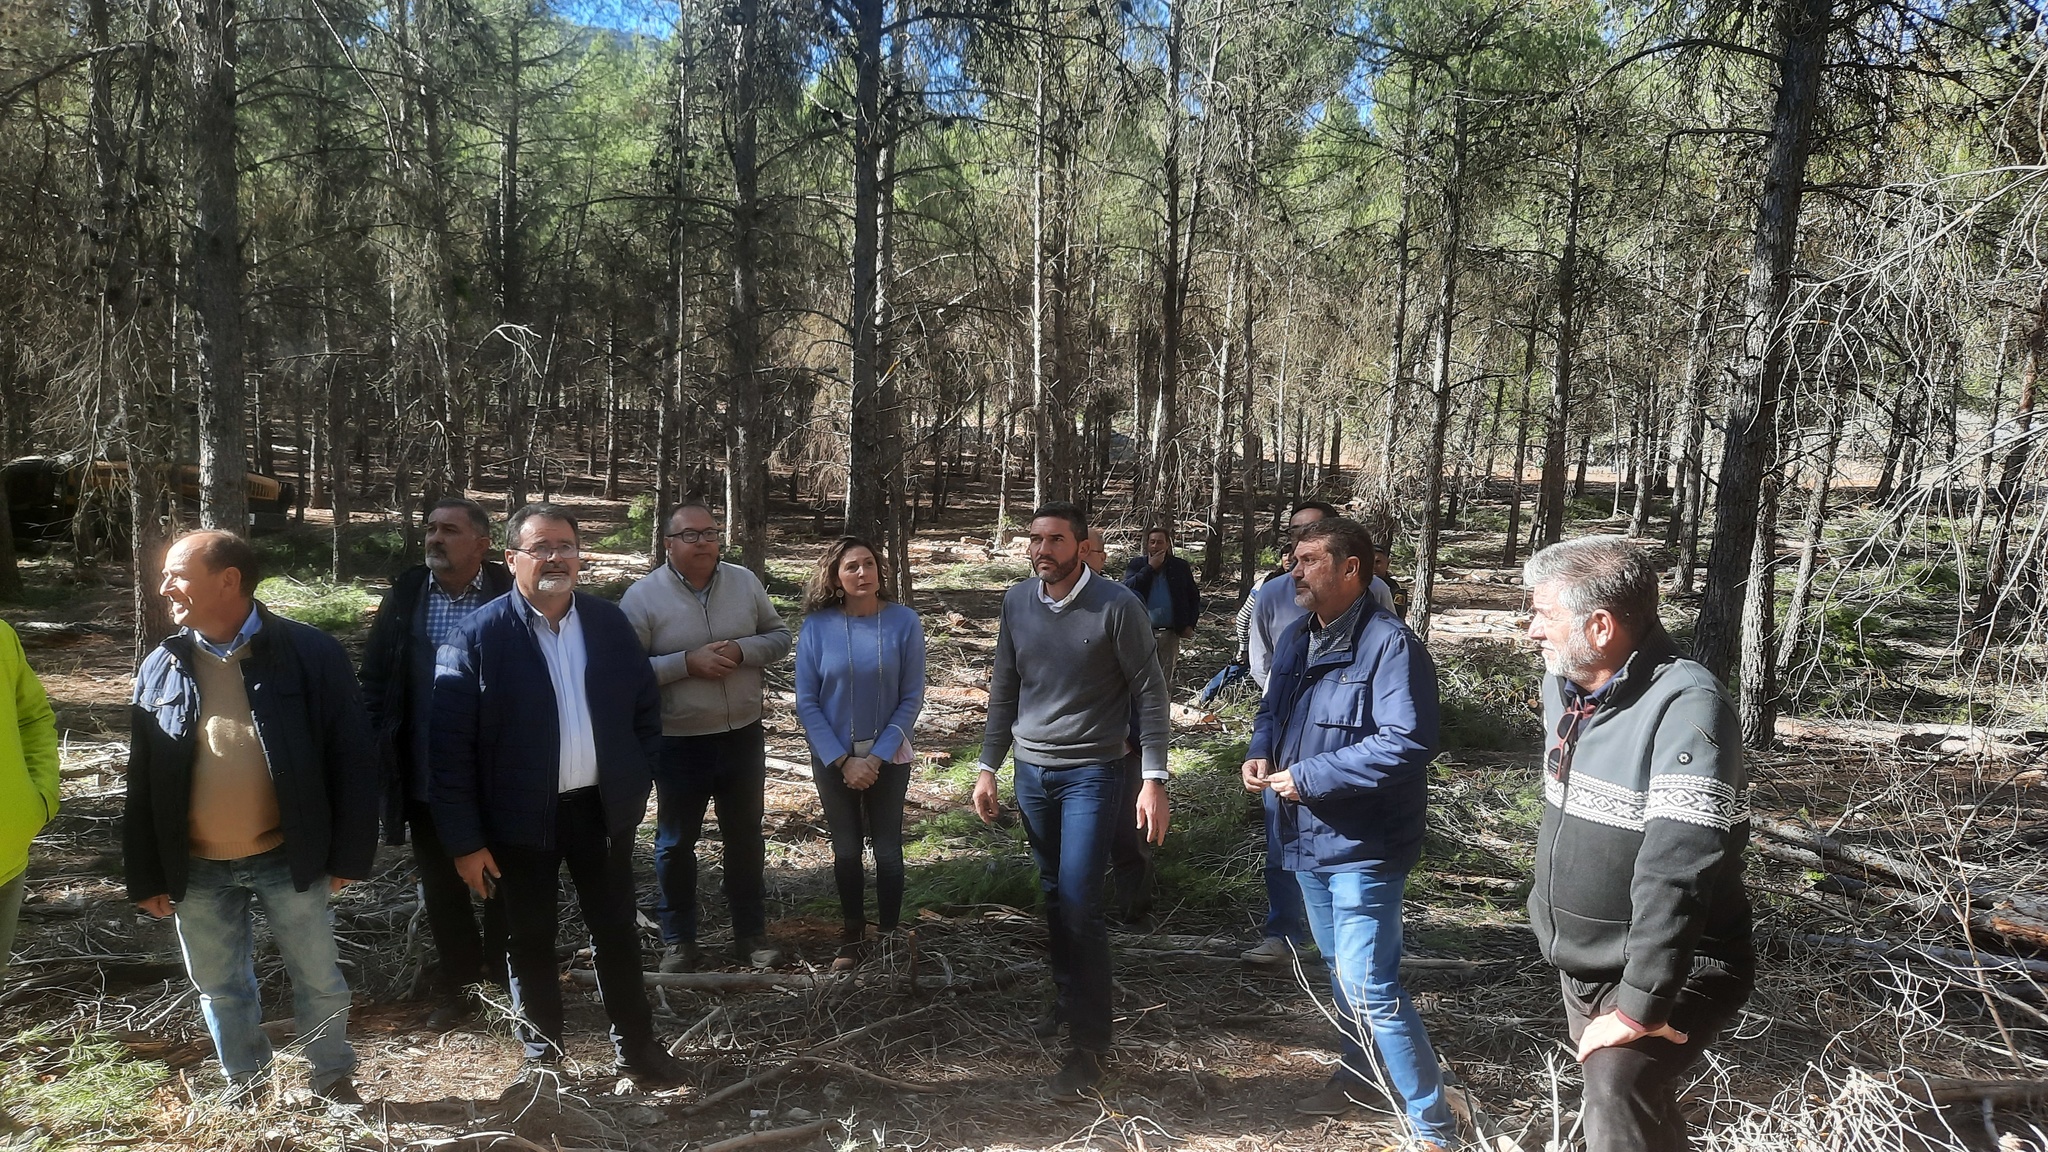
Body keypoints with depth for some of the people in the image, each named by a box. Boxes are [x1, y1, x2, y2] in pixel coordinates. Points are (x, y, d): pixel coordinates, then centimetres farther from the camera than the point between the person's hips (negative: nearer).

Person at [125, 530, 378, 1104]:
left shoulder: (311, 655, -12)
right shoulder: (161, 667, 0)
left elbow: (352, 759, -9)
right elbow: (142, 780, 5)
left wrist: (349, 856, -8)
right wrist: (145, 876, 4)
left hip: (289, 860, -3)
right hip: (196, 869, 3)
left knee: (318, 979, 11)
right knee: (219, 986, 18)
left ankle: (334, 1080, 32)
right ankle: (243, 1085, 39)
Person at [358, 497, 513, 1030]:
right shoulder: (405, 597, 0)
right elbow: (375, 678, 5)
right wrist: (380, 748, -3)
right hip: (426, 779, 3)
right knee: (441, 888, 14)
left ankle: (502, 978, 31)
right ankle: (458, 986, 30)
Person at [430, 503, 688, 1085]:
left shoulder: (609, 622, 1)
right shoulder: (478, 635, -11)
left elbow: (646, 709, 9)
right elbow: (450, 745, -11)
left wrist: (636, 789, 3)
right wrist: (465, 841, -12)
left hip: (602, 808, 3)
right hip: (522, 816, -3)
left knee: (617, 930, 13)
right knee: (531, 940, 12)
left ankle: (634, 1044, 29)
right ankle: (542, 1057, 30)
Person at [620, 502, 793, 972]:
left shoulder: (744, 582, -1)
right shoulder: (643, 595, -11)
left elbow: (779, 636, 5)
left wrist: (741, 650, -14)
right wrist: (688, 663, -23)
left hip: (742, 735, 3)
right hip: (678, 741, -3)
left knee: (746, 836, 15)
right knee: (676, 842, 11)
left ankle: (751, 933, 31)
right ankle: (678, 940, 28)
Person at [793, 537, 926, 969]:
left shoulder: (903, 622, -12)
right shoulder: (817, 626, -11)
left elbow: (911, 698, -8)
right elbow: (806, 702, -7)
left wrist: (877, 757, -14)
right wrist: (843, 761, -12)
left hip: (888, 758, -1)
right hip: (833, 759, 1)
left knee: (887, 849, 9)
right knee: (846, 850, 12)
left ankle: (891, 938, 24)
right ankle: (852, 938, 28)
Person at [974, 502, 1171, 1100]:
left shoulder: (1117, 607, -13)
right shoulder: (1017, 601, 2)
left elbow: (1150, 693, -10)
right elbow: (1004, 689, 10)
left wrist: (1154, 780, -15)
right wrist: (988, 767, 8)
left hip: (1091, 774, -5)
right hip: (1031, 771, 5)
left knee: (1080, 903, -8)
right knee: (1054, 894, 14)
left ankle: (1088, 1040, 2)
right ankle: (1068, 997, 32)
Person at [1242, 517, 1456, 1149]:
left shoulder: (1390, 644, -19)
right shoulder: (1296, 639, 8)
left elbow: (1408, 744, -28)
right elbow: (1273, 710, 22)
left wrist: (1307, 776, -24)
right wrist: (1260, 753, -1)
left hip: (1362, 846, -8)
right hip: (1309, 838, 9)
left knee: (1370, 989, -8)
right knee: (1341, 971, 23)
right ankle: (1355, 1076, 43)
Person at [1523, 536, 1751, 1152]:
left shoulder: (1686, 706, -25)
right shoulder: (1562, 687, 2)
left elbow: (1676, 870, -32)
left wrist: (1639, 1006, -33)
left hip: (1671, 971, -8)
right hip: (1579, 965, 8)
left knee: (1618, 1087, -30)